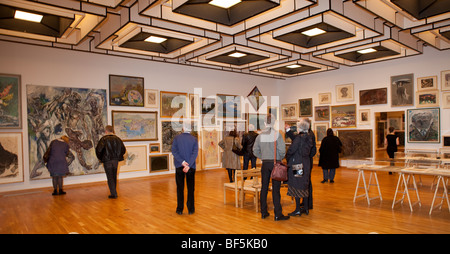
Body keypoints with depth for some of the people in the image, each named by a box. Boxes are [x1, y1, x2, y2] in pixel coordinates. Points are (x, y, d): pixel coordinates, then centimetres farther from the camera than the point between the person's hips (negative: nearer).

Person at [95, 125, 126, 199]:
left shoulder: (104, 139, -9)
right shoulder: (117, 138, 5)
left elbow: (98, 149, -17)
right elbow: (123, 149, 7)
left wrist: (100, 158, -1)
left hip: (107, 160, -4)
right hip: (116, 160, 4)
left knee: (110, 177, 1)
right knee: (114, 176, 17)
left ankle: (113, 194, -1)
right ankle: (114, 192, 28)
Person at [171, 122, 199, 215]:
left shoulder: (177, 138, -3)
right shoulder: (194, 139, -2)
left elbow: (174, 151, -11)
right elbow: (195, 153, -12)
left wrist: (182, 162, -15)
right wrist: (188, 165, -18)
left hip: (179, 166, 0)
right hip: (191, 167, 0)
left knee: (180, 188, 10)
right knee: (191, 188, 10)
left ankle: (180, 209, 14)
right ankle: (191, 209, 14)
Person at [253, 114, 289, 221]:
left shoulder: (260, 135, 2)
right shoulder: (276, 134, -10)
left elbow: (255, 151, 4)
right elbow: (282, 150, -14)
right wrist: (280, 158, 4)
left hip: (265, 163, 4)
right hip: (275, 163, -3)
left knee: (264, 188, 10)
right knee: (275, 189, 0)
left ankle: (263, 212, 19)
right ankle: (278, 214, 6)